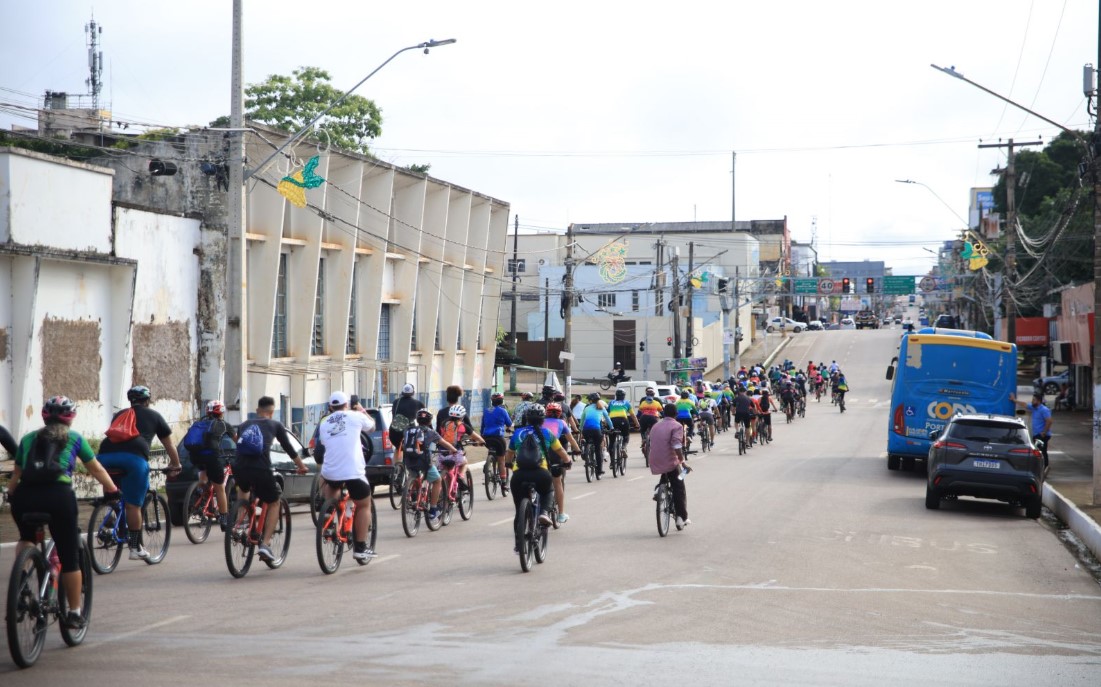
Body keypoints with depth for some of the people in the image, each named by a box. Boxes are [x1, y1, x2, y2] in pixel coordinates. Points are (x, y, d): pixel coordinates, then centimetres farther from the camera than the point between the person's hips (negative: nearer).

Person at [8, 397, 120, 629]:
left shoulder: (28, 439, 24)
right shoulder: (74, 439, 19)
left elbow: (16, 474, 24)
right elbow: (96, 470, 25)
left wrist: (11, 494, 40)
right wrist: (112, 490, 39)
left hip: (24, 496, 3)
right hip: (58, 495, -3)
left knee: (26, 539, 33)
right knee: (69, 557, 9)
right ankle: (74, 613, 14)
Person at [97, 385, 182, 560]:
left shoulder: (119, 414, 34)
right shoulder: (153, 416, 25)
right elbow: (169, 444, 33)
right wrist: (175, 465, 49)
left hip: (106, 454, 3)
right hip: (133, 456, -3)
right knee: (133, 505, 1)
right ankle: (136, 548, 4)